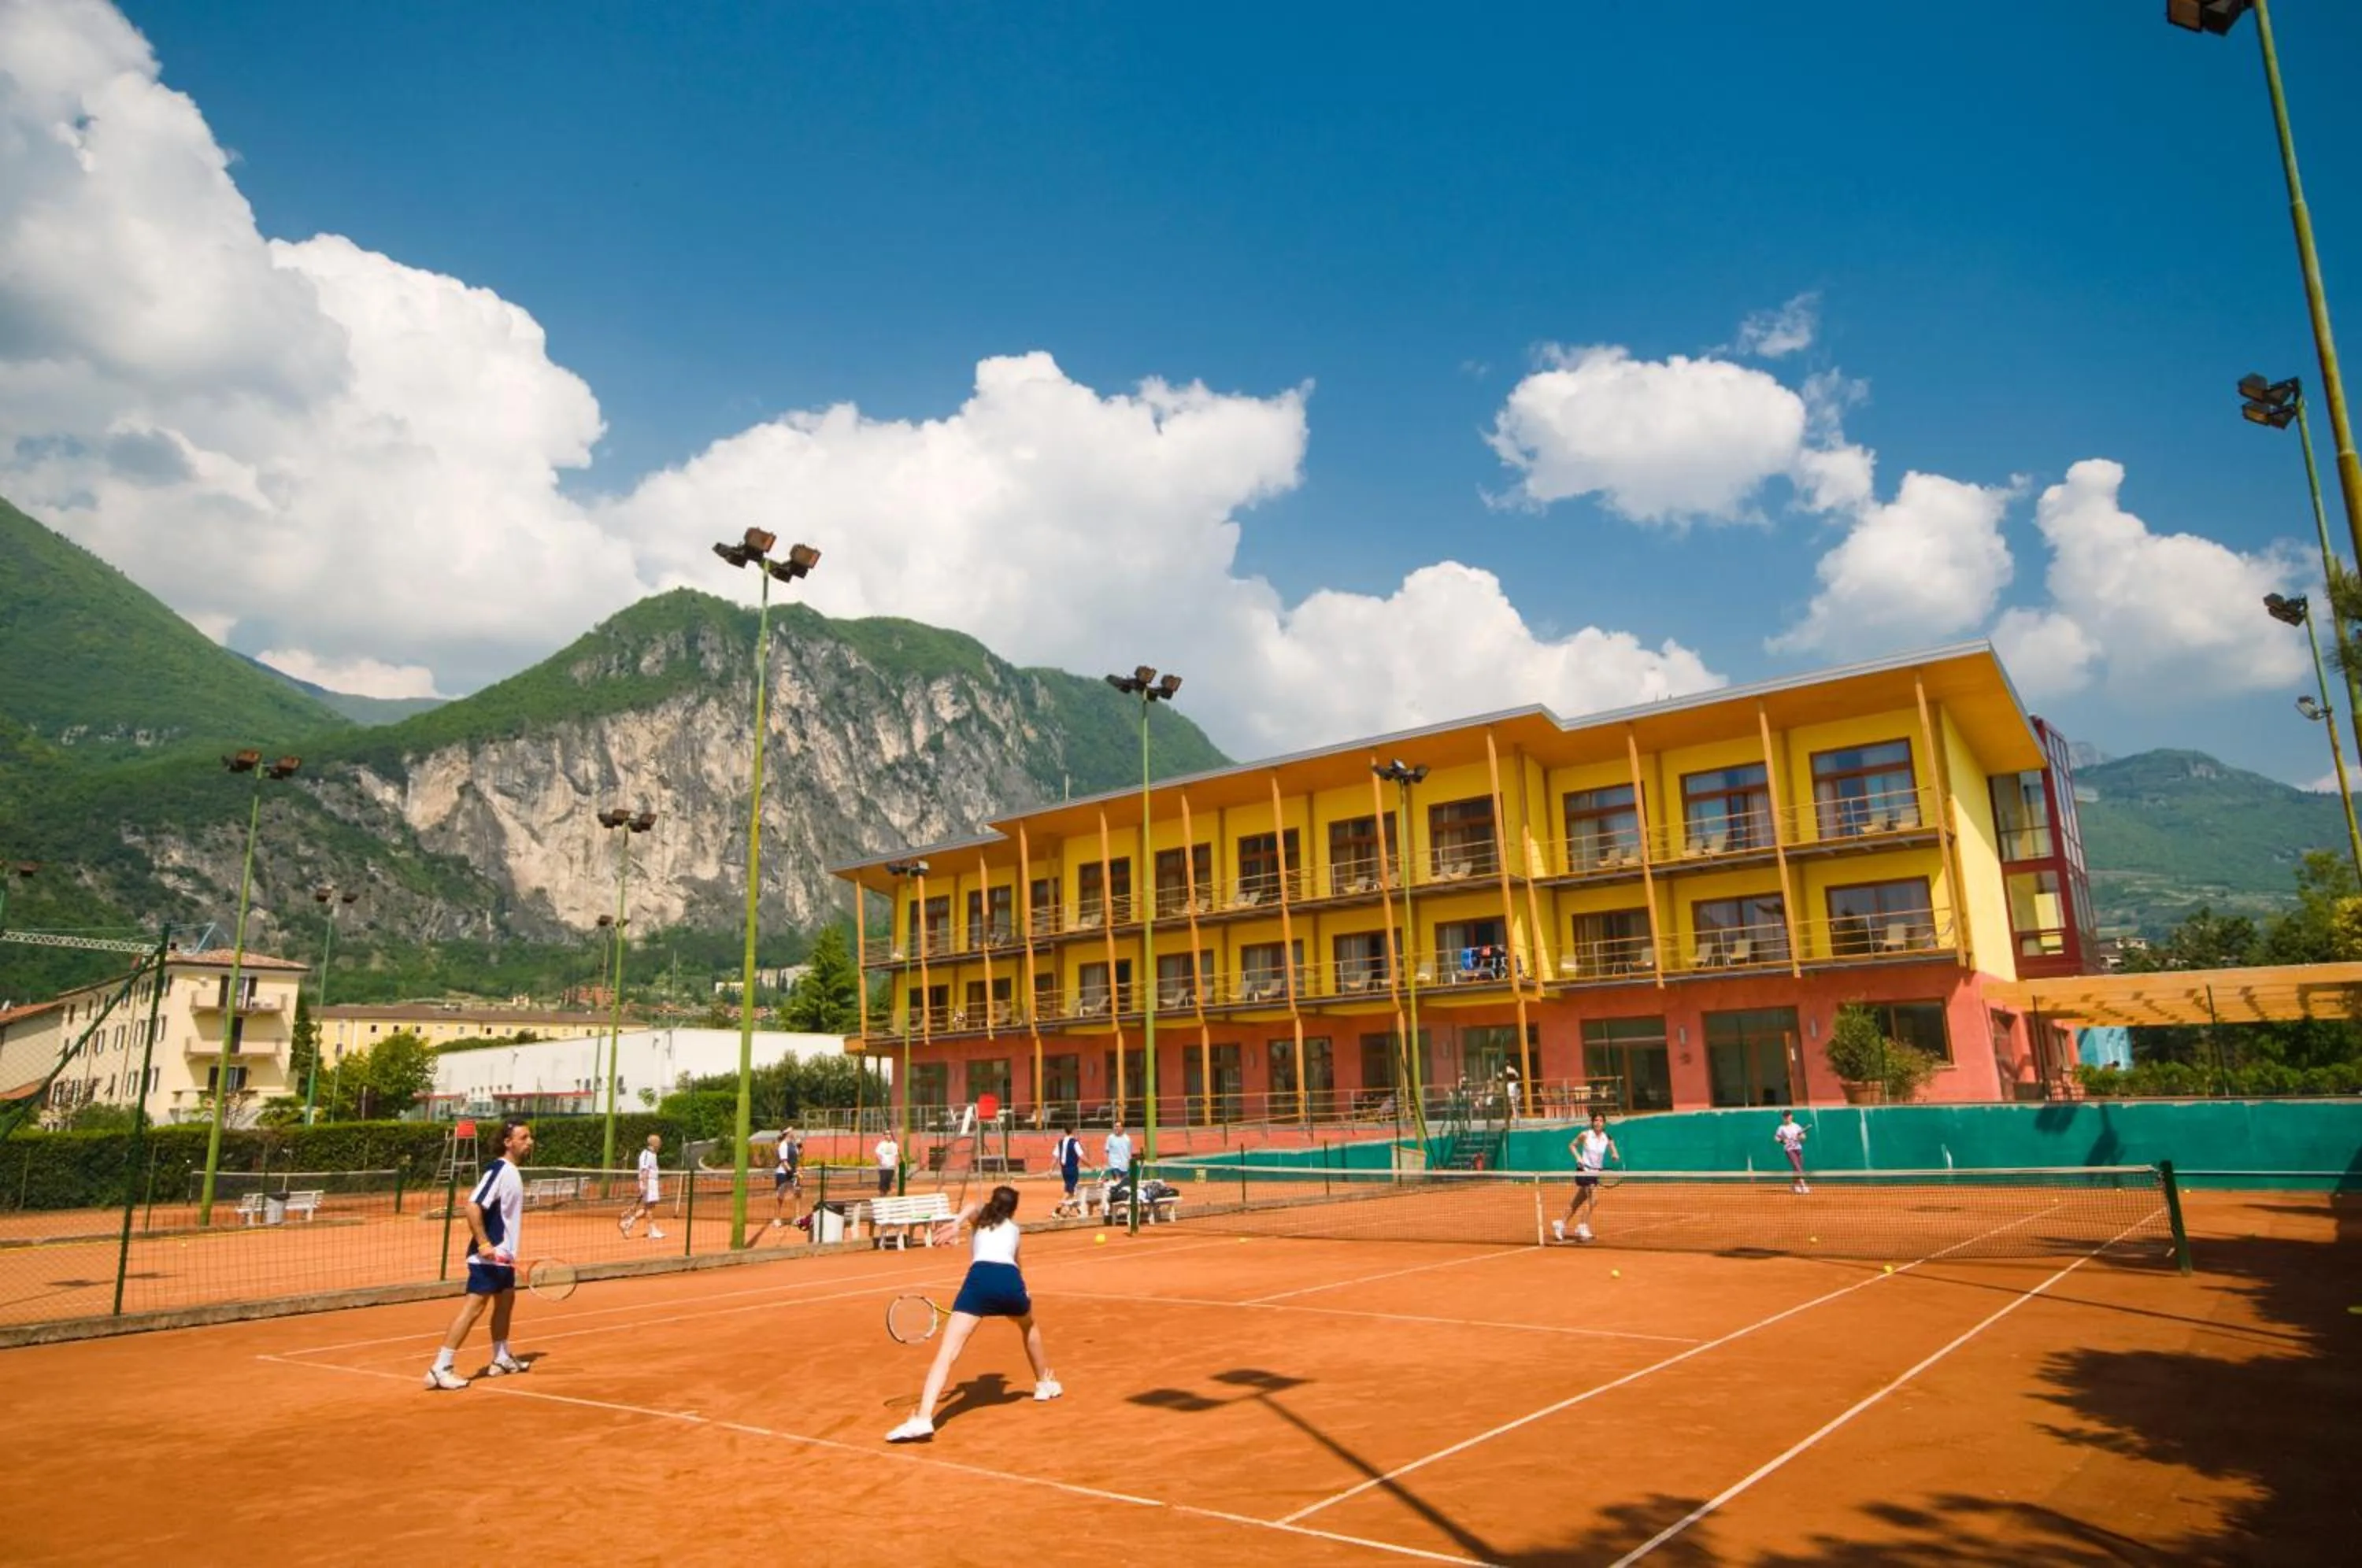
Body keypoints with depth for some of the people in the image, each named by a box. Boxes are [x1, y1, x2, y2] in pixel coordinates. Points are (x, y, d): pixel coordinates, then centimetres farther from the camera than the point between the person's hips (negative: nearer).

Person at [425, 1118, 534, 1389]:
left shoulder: (512, 1172, 11)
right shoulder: (498, 1170, -17)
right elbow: (473, 1206, -24)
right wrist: (483, 1243, -29)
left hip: (503, 1255, 10)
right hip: (488, 1256, -10)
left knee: (506, 1301, 19)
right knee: (473, 1306, -10)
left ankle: (501, 1359, 31)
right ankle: (440, 1368, -7)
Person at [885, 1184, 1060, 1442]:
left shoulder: (979, 1220, 29)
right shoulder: (1014, 1228, 33)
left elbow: (973, 1207, 3)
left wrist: (957, 1222, -16)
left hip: (980, 1277, -2)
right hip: (1011, 1279, 3)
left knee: (947, 1353, -10)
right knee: (1030, 1326, 36)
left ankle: (922, 1419, -28)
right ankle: (1045, 1384, 52)